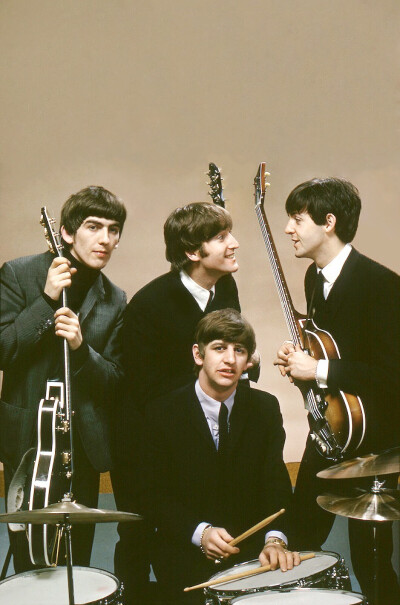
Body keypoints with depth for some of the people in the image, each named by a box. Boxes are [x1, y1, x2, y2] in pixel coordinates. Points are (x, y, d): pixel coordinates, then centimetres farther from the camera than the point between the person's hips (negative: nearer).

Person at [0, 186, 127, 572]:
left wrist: (82, 348, -16)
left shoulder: (114, 301, 6)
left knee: (76, 566, 9)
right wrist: (47, 300, -17)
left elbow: (115, 381, 3)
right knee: (31, 565, 2)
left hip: (83, 445, 3)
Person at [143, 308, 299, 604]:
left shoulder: (265, 408, 3)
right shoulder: (163, 413, -4)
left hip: (251, 548, 2)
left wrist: (275, 537, -23)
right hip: (184, 551, -2)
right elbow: (156, 495, -6)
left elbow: (276, 483, -5)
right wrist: (200, 533, -21)